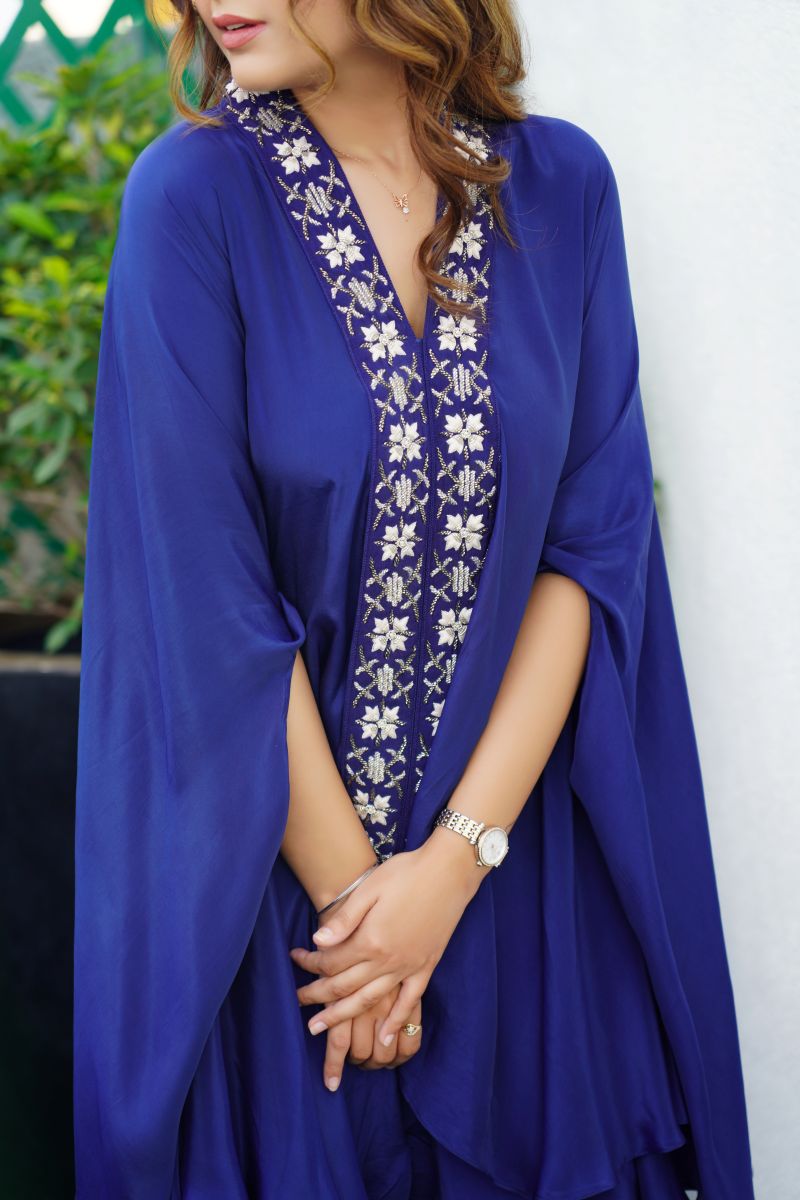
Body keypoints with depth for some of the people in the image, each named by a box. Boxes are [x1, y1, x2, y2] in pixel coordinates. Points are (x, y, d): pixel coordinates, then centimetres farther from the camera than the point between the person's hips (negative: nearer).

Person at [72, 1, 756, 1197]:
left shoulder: (561, 185, -4)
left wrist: (457, 858, -12)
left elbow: (595, 540, -5)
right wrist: (344, 883, -11)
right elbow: (210, 597, -13)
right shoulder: (193, 196, -12)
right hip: (271, 857, -2)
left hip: (510, 848, 2)